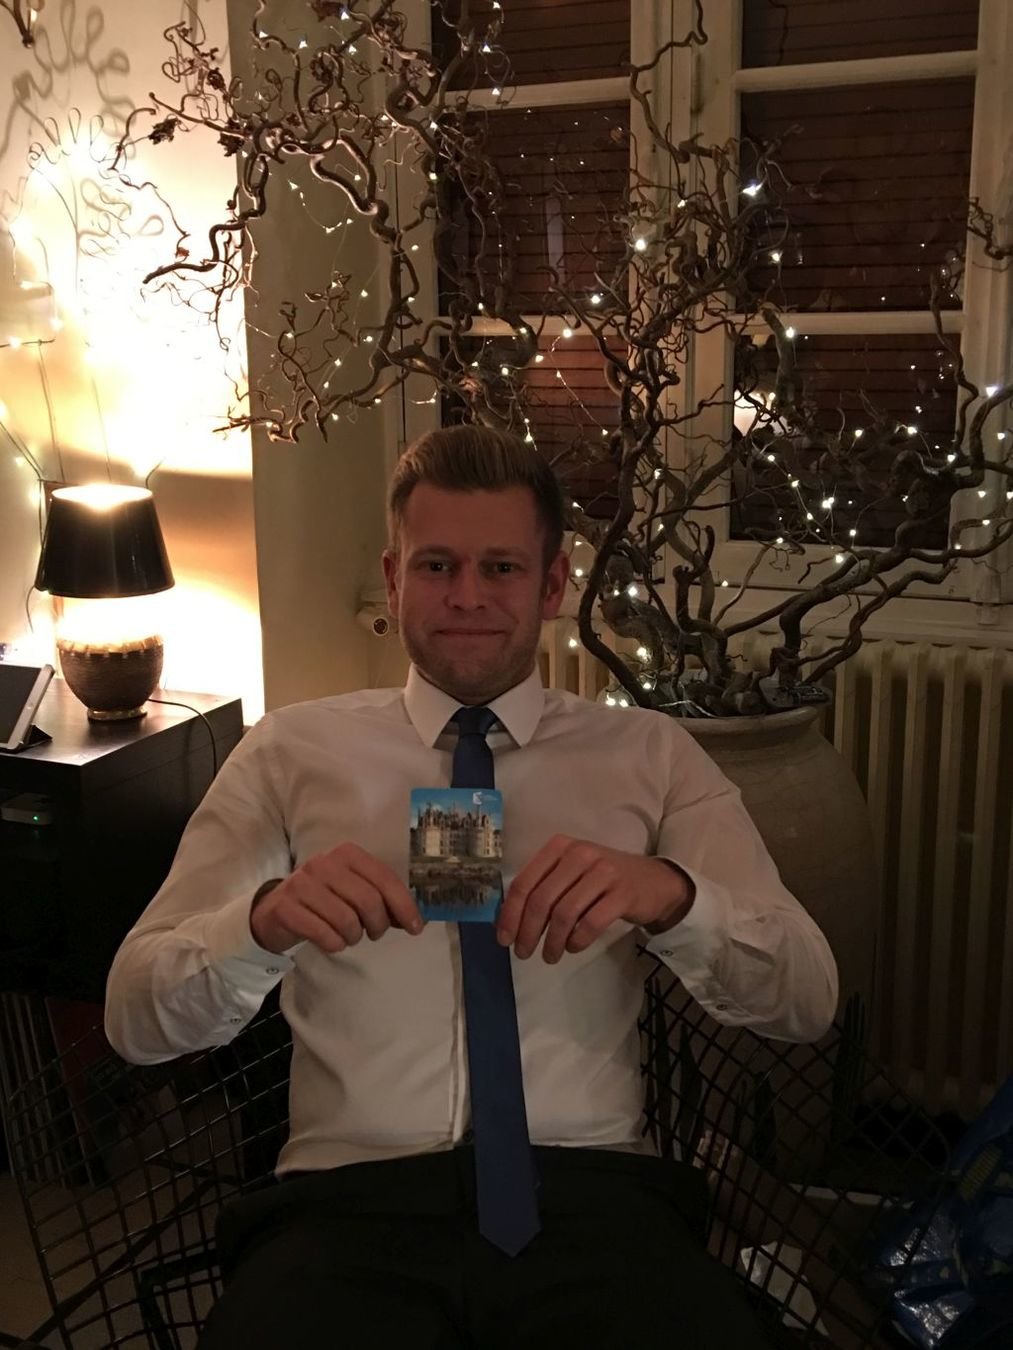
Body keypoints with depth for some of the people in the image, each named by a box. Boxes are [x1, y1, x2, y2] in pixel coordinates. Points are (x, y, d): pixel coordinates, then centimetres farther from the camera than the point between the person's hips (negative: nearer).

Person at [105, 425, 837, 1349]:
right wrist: (264, 921, -18)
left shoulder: (651, 755, 12)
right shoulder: (290, 752, 10)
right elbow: (135, 1018, 5)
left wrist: (669, 894, -18)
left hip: (590, 1190, 2)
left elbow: (808, 1003, 3)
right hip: (347, 1201, -1)